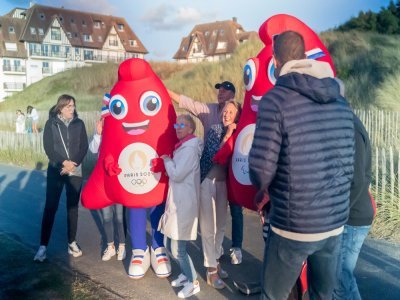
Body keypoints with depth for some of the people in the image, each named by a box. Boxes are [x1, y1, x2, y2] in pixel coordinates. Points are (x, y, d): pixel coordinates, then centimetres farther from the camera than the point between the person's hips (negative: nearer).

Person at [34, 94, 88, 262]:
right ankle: (43, 246, 2)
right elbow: (48, 147, -5)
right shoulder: (51, 124, 2)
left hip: (75, 171, 2)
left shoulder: (79, 124, 5)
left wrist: (73, 164, -13)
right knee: (50, 207, -4)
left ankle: (72, 242, 16)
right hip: (56, 170, -1)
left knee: (73, 207, 6)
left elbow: (84, 147, 0)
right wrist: (63, 162, -18)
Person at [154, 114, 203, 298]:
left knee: (178, 250, -3)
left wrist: (167, 160, -6)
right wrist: (166, 163, 7)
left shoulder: (190, 149, -16)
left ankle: (193, 282, 15)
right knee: (170, 246, 17)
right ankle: (185, 273, 35)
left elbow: (177, 174, -21)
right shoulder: (182, 147, 15)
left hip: (184, 204, -10)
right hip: (176, 202, 10)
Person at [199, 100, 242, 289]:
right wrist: (227, 136, -21)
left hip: (223, 182, 5)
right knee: (208, 227, -2)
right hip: (208, 181, -5)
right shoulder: (215, 129, -7)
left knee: (221, 226, 13)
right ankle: (211, 271, 7)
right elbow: (214, 155, -18)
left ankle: (215, 262, 29)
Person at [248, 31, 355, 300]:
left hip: (293, 225, -5)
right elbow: (348, 167, 9)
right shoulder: (341, 103, 5)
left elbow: (261, 168, -18)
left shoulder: (276, 99, -14)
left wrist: (265, 187, 5)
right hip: (336, 224, 6)